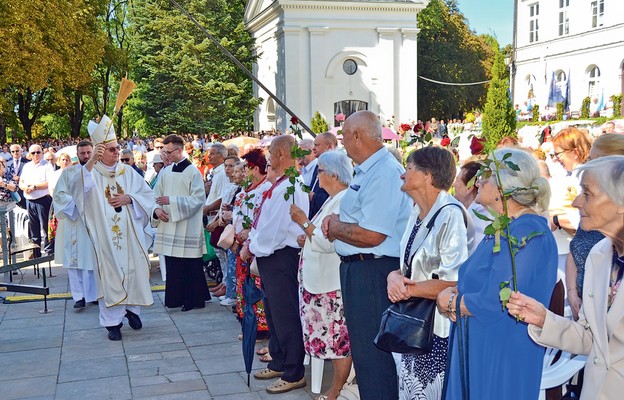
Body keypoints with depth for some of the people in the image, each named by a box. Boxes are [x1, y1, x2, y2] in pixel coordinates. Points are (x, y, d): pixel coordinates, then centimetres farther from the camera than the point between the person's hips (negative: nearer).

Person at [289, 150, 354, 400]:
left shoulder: (344, 201, -18)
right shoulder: (334, 199, 15)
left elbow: (329, 242, -22)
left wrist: (304, 222, -15)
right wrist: (308, 238, 11)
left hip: (333, 282, -10)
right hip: (320, 278, 10)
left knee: (338, 337, 0)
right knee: (333, 337, 16)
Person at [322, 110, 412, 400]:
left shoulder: (384, 174, -20)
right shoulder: (367, 171, 13)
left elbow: (371, 235, -26)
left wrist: (334, 227, -10)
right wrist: (336, 220, 4)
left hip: (372, 273, -11)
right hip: (357, 269, 11)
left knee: (371, 352, -2)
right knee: (362, 348, 21)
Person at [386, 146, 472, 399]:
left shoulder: (450, 215, -20)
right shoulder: (417, 213, 8)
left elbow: (454, 283, -25)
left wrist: (407, 289, -17)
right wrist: (394, 277, -9)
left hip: (439, 331, -8)